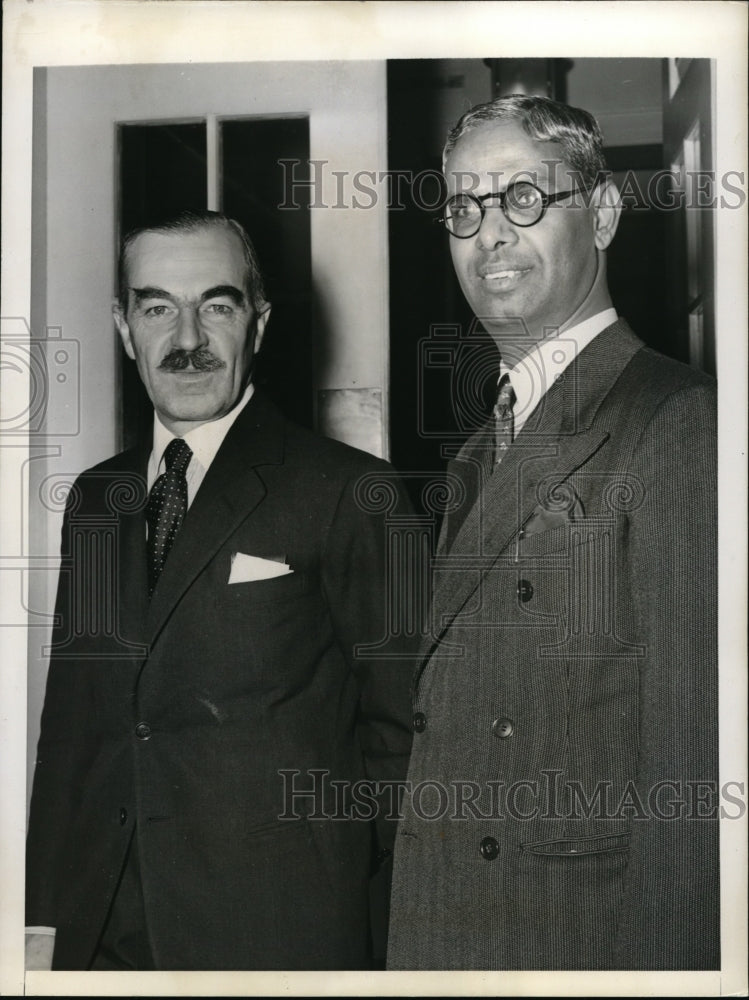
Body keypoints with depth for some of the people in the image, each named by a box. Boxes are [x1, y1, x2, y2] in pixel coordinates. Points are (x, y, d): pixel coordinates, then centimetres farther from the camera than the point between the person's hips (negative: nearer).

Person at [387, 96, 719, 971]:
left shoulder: (679, 425, -13)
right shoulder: (479, 455, 13)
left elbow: (690, 756, -18)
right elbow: (449, 721, 12)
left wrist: (665, 957, -19)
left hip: (588, 932, -7)